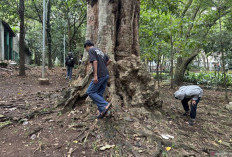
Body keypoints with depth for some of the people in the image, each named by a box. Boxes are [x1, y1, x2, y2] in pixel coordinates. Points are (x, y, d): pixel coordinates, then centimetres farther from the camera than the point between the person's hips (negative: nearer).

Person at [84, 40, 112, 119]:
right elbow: (109, 60, 22)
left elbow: (95, 61, -16)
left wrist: (95, 75, -20)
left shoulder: (91, 50, -2)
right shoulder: (99, 50, 22)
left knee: (90, 92, -2)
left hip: (100, 75, -8)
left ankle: (105, 105, -10)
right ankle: (102, 111, 12)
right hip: (106, 75, 9)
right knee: (99, 94, 13)